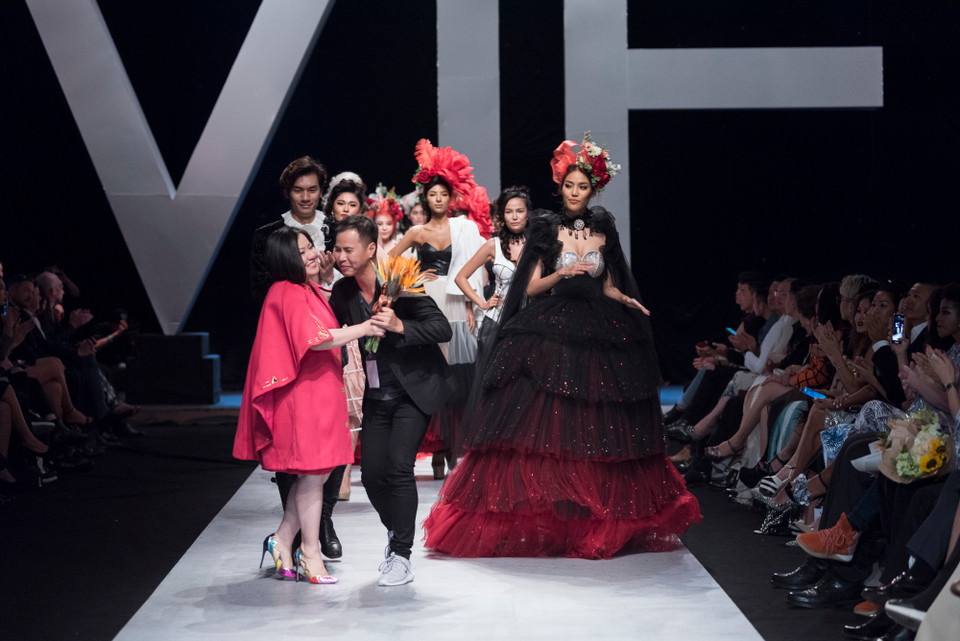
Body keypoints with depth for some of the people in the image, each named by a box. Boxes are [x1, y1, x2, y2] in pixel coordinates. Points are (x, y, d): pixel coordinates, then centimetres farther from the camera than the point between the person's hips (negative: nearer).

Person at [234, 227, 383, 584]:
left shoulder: (310, 292, 16)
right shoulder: (287, 294, -15)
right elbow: (315, 340, -24)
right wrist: (363, 329, -21)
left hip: (321, 391, 10)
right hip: (301, 393, -10)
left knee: (318, 471, 11)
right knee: (312, 473, -3)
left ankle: (282, 541, 21)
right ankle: (310, 553, 7)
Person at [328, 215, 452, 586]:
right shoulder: (342, 292, -1)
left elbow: (443, 329, -20)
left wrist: (399, 326, -33)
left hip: (413, 390, -5)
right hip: (377, 395, 6)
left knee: (398, 465, -16)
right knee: (372, 474, 3)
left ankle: (401, 557, -7)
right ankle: (395, 531, 32)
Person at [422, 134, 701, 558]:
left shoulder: (603, 232, 11)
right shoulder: (547, 230, 3)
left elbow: (608, 287, 16)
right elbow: (531, 289, 0)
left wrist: (628, 301, -3)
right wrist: (561, 274, -16)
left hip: (597, 337, 3)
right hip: (549, 336, -3)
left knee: (596, 429, 2)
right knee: (542, 424, -9)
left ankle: (593, 521, 11)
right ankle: (537, 519, -4)